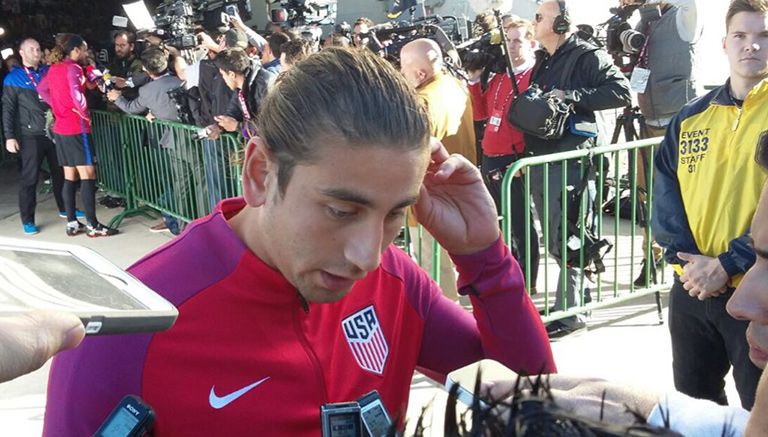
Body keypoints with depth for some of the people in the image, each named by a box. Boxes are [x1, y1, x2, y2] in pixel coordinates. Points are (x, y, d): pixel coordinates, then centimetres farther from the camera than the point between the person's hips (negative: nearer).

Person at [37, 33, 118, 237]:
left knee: (69, 177, 11)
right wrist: (85, 113, -12)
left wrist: (57, 106, 13)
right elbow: (75, 94, -27)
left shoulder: (54, 68, 11)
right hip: (76, 128, -9)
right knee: (88, 175, -6)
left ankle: (72, 224, 14)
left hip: (61, 128, 9)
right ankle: (92, 225, -5)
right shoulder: (73, 68, -13)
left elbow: (41, 89, 22)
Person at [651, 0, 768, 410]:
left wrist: (727, 265, -18)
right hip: (691, 290, 5)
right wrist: (686, 257, -10)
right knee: (691, 405, 19)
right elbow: (664, 191, 5)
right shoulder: (691, 117, 9)